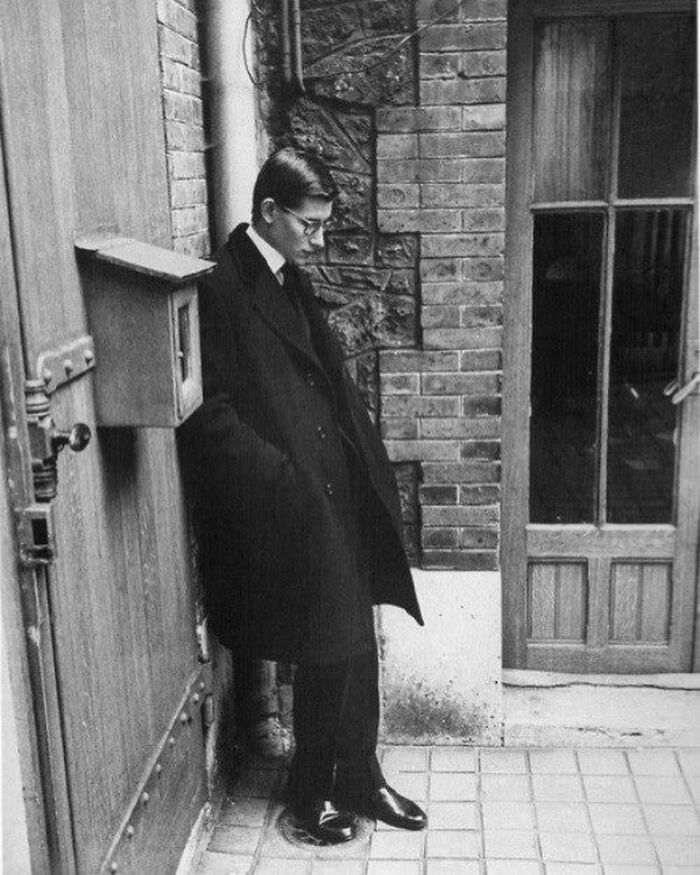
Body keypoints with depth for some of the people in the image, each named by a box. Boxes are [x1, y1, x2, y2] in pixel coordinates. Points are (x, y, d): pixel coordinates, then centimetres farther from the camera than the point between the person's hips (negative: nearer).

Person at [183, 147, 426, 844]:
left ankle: (358, 777, 31)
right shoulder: (222, 288, -13)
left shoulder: (290, 281, 13)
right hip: (287, 508, -8)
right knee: (327, 650, 2)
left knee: (353, 645, 14)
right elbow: (211, 411, -16)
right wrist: (282, 474, -19)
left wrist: (368, 468, 10)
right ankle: (315, 788, 25)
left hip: (339, 497, 8)